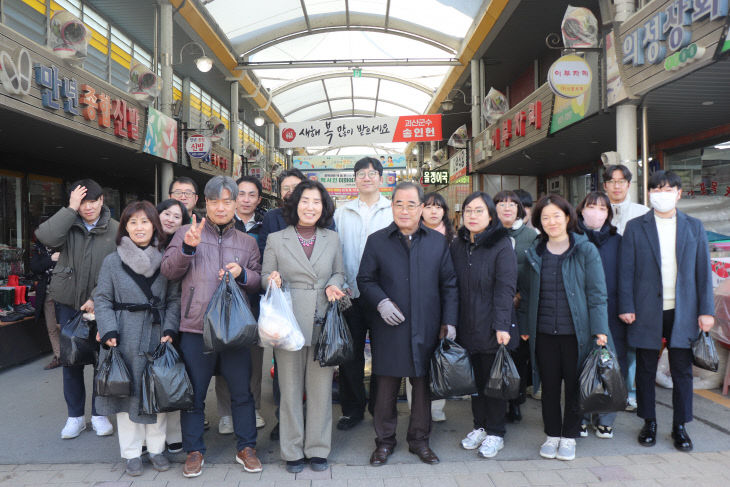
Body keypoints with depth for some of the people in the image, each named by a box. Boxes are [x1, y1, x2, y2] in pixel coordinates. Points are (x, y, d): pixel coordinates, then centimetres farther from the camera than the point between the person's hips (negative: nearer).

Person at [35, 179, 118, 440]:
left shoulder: (115, 229, -4)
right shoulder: (68, 224, -1)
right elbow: (46, 237, -22)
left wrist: (98, 298, -14)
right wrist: (71, 209, -19)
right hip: (68, 303, 1)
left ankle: (99, 414, 21)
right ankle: (75, 416, 23)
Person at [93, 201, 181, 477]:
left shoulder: (166, 260, 4)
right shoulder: (113, 261, 3)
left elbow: (174, 299, 3)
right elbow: (102, 300, 2)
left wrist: (169, 330, -9)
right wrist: (109, 333, -10)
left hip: (158, 337, 1)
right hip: (125, 339, -1)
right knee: (127, 392, 6)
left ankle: (157, 449, 24)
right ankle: (131, 453, 22)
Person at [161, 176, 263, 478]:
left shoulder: (247, 242, 13)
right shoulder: (187, 233, 7)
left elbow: (259, 281, 12)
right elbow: (168, 271, -1)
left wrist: (242, 273, -9)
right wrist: (188, 247, -17)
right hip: (196, 328, -1)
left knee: (242, 391, 8)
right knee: (193, 393, 9)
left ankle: (246, 448, 24)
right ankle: (194, 451, 25)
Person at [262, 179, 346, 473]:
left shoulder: (332, 239, 10)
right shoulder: (276, 240, 4)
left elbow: (339, 273, 16)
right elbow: (266, 277, 7)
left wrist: (333, 286, -6)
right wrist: (272, 281, -16)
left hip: (323, 322, 2)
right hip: (289, 323, -1)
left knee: (321, 387, 6)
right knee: (290, 388, 6)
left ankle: (317, 449, 22)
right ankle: (293, 451, 22)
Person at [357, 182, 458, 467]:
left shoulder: (438, 241, 9)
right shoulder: (377, 241, 5)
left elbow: (449, 285, 8)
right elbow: (365, 280, 6)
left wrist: (449, 321, 1)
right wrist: (381, 301, -12)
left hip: (427, 330, 1)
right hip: (390, 329, -1)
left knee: (423, 387, 10)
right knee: (386, 388, 6)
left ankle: (419, 439, 28)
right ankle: (384, 440, 24)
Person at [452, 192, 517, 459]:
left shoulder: (501, 244, -8)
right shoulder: (458, 245, 7)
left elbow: (505, 287, -14)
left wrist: (502, 326, -20)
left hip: (493, 328, -4)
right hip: (467, 327, 5)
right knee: (475, 378, 14)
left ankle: (495, 433, 22)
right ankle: (480, 426, 31)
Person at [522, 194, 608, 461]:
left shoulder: (586, 250, -3)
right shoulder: (535, 253, 7)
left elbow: (597, 292, -4)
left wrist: (600, 329, -9)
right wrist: (525, 326, 11)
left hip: (576, 331, -2)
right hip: (544, 332, 3)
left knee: (574, 386, 8)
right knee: (549, 386, 10)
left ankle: (569, 437, 24)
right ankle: (552, 435, 26)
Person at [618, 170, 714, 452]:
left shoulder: (694, 227, 8)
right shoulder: (635, 227, 3)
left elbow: (703, 270, 6)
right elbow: (626, 270, 0)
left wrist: (706, 310, 1)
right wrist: (626, 307, -6)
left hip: (682, 312, 1)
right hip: (647, 312, -1)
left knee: (682, 371, 7)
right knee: (646, 371, 8)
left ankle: (679, 426, 23)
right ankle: (649, 423, 23)